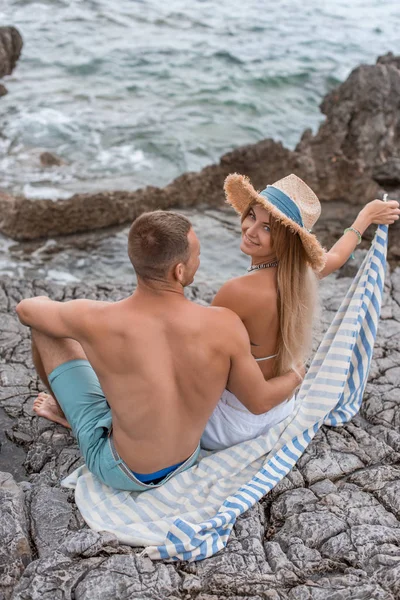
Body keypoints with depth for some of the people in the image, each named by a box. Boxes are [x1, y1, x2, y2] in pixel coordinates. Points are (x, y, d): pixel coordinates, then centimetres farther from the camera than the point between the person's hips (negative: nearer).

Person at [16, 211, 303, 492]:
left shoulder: (96, 320, -30)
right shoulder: (225, 326, -28)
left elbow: (26, 310, -7)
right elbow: (258, 401, -11)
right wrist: (296, 377, 11)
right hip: (186, 460, 3)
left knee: (42, 315, 4)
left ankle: (68, 408, 36)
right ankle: (70, 412, 48)